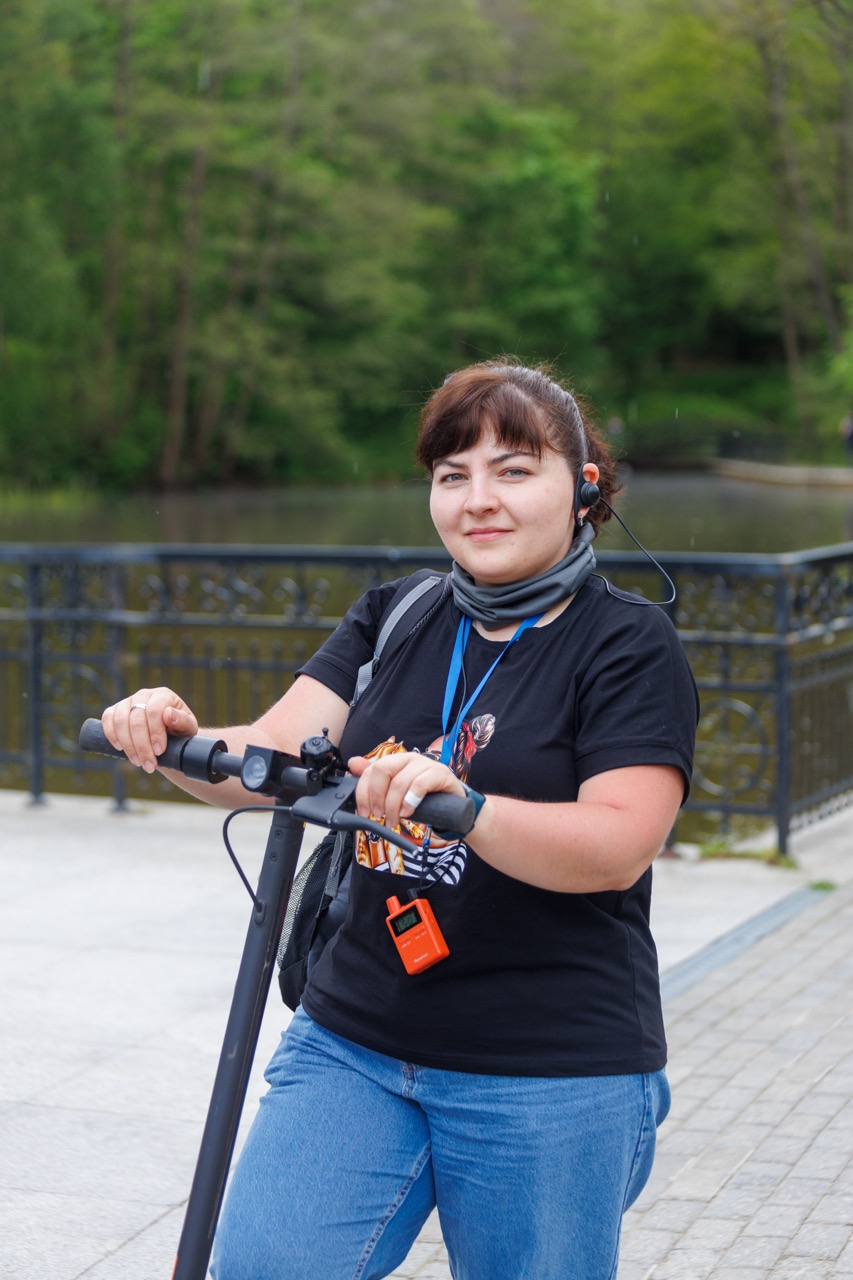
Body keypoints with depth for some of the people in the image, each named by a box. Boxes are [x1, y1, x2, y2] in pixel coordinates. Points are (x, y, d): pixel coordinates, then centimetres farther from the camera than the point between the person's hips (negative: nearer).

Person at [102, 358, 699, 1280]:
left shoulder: (630, 645, -5)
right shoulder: (394, 620, 10)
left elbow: (618, 845, -19)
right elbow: (274, 754, -1)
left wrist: (462, 806, -36)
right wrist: (178, 740, -23)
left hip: (550, 1082, -3)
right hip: (351, 1045, 4)